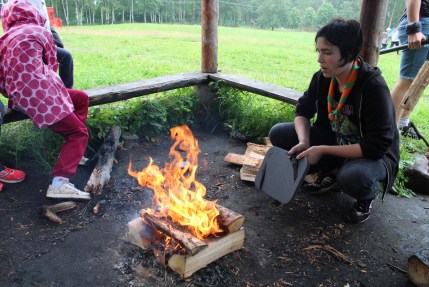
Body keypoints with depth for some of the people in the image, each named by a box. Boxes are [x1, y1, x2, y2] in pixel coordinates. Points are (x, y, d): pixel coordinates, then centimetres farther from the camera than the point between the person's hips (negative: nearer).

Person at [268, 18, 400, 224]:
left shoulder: (374, 87, -28)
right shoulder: (323, 78, -12)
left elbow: (376, 147, -29)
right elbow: (303, 111, 1)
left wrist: (323, 150, -28)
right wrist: (304, 142, -19)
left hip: (373, 154, -5)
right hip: (335, 140, 6)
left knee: (353, 177, -41)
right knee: (278, 134, -9)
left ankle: (368, 194, -1)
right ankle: (329, 173, 7)